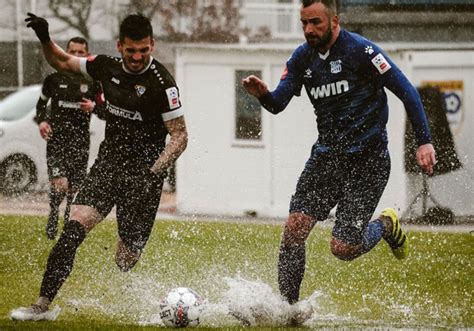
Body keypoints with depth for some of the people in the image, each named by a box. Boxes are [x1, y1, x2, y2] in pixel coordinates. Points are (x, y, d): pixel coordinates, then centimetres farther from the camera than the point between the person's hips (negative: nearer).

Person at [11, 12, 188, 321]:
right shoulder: (108, 67, 5)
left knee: (125, 260, -4)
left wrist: (154, 172, -23)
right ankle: (43, 305, -14)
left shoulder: (161, 82, -13)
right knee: (75, 226, -14)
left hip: (142, 174, -4)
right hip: (107, 165, 4)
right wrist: (45, 38, 3)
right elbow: (63, 62, 22)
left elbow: (180, 136, -11)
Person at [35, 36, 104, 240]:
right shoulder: (54, 78, 6)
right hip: (56, 137, -1)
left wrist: (94, 106, -11)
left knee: (75, 185, 4)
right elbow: (41, 103, 18)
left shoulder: (93, 81, 7)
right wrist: (42, 121, 0)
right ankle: (53, 216, 11)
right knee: (60, 184, -16)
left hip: (80, 139, 1)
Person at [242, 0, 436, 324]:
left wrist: (424, 141, -18)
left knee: (343, 248, -9)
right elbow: (278, 103, 1)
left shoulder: (360, 50, -15)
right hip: (326, 156, 5)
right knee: (295, 227, -10)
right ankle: (288, 304, 4)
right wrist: (263, 94, -23)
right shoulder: (303, 58, 4)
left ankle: (386, 226, 22)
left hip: (368, 160, -5)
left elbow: (406, 91, -13)